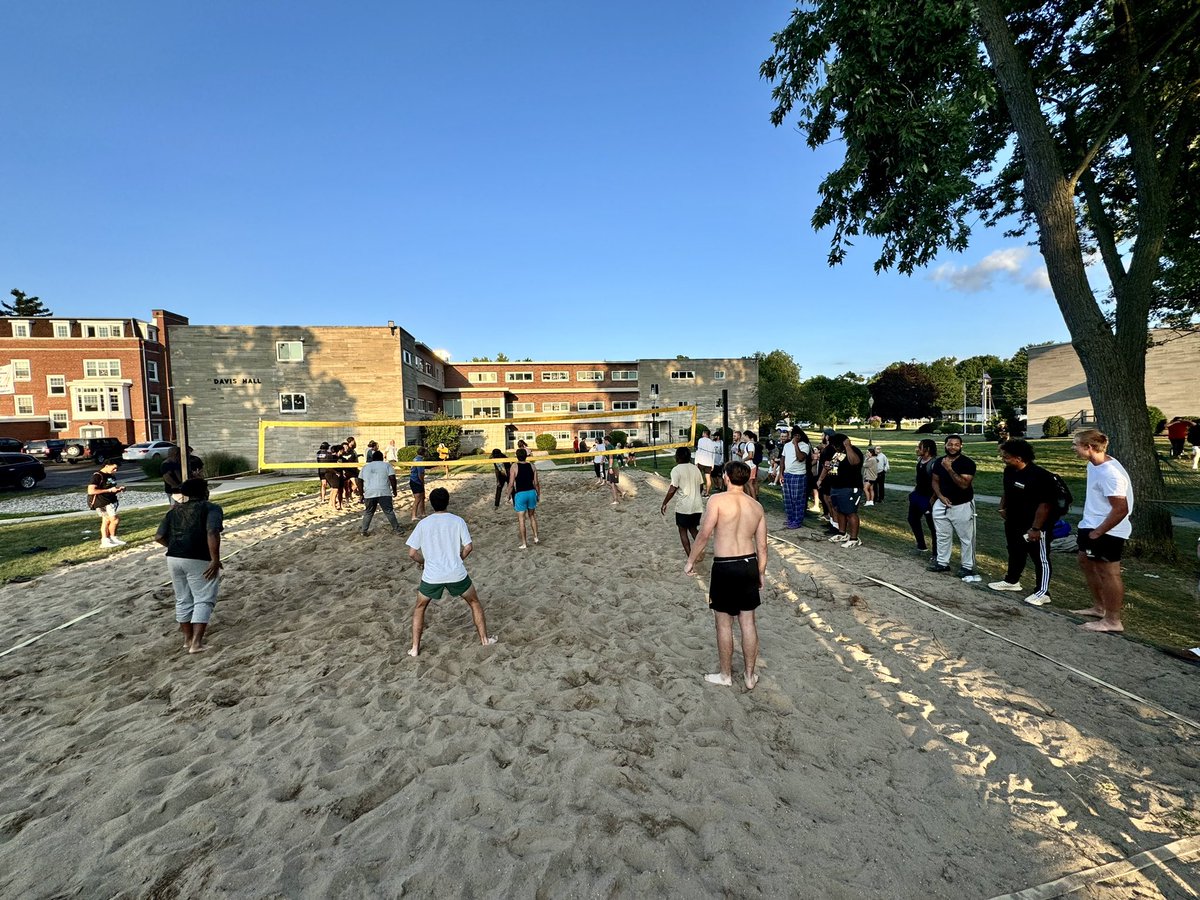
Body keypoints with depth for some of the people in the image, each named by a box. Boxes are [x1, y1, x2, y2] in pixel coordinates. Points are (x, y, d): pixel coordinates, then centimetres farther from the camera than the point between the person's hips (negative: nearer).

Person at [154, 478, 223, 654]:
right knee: (203, 600, 2)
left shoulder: (174, 510, 15)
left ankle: (188, 639, 29)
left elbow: (159, 537, 10)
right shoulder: (211, 508, -4)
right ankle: (196, 642, -4)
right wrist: (215, 560, -17)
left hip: (173, 559, 6)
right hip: (198, 560, -6)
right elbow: (212, 533, -19)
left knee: (183, 600, 18)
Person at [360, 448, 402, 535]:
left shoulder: (365, 467, 17)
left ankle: (364, 531, 19)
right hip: (384, 493, -3)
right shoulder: (387, 465, 7)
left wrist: (362, 494, 21)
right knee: (389, 512, 3)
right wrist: (394, 490, 5)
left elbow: (361, 481, 15)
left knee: (368, 513, 15)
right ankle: (396, 529, 6)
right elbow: (392, 478, -3)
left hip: (369, 493, 3)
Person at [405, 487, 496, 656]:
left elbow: (412, 553, -2)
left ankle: (415, 648, 23)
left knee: (420, 607, 25)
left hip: (432, 576, 1)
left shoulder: (423, 523, -1)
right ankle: (484, 639, 26)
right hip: (456, 574, 0)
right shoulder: (458, 521, -2)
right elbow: (468, 547, -2)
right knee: (475, 602, 23)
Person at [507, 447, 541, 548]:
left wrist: (509, 495, 2)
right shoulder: (531, 466, 1)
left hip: (520, 494, -4)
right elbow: (536, 483, 3)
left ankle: (524, 544, 8)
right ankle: (535, 537, 28)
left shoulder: (514, 467, -10)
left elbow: (511, 484, -11)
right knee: (532, 516, 23)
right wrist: (538, 494, 15)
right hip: (531, 492, 4)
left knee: (521, 519, 4)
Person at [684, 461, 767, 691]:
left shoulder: (717, 500, -13)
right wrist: (760, 574, 19)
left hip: (725, 568, -5)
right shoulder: (757, 506, 4)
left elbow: (704, 534, -17)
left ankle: (726, 675, 26)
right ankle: (750, 675, 29)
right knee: (748, 622, 16)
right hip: (749, 565, 5)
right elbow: (762, 547, 7)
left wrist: (690, 561, -5)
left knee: (724, 624, 11)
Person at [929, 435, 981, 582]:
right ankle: (942, 562, 26)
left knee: (966, 538, 3)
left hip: (962, 506, -5)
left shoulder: (967, 463, -14)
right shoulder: (939, 462, 4)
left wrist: (949, 469, -29)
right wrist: (940, 496, -5)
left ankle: (968, 567, 13)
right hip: (942, 504, 5)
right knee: (942, 536, 14)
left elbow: (964, 484, -23)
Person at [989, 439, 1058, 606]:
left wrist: (1035, 528, -25)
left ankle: (1042, 592, 12)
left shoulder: (1039, 476, -25)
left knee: (1040, 558, 3)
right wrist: (1003, 507, 8)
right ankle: (1011, 581, 38)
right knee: (1015, 553, 22)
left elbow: (1045, 505, -25)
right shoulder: (1009, 471, -1)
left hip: (1035, 526, -8)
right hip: (1013, 523, 8)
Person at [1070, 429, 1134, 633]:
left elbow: (1121, 509, -27)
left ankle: (1112, 621, 13)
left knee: (1108, 573, 0)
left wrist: (1098, 532, -19)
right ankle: (1099, 607, 37)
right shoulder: (1094, 465, 4)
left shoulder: (1109, 473, -27)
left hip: (1107, 532, -10)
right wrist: (1090, 527, 16)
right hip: (1091, 525, 10)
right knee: (1086, 562, 22)